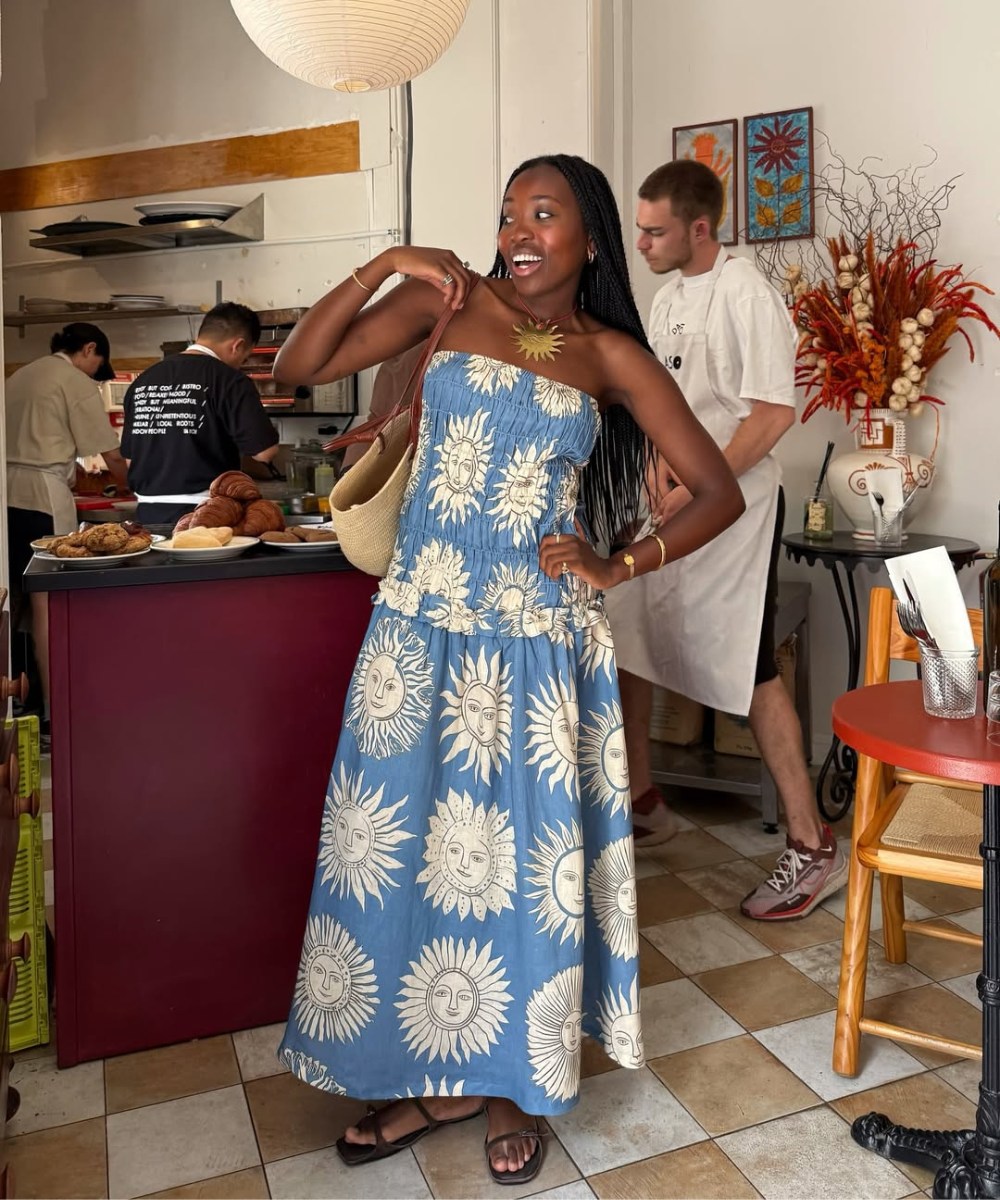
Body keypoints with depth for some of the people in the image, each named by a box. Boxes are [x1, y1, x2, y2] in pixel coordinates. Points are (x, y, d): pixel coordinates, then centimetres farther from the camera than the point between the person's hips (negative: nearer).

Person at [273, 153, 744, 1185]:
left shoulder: (611, 355, 4)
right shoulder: (451, 300, 6)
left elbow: (719, 494, 4)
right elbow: (299, 368, 2)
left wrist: (618, 567, -7)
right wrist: (383, 266, -6)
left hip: (536, 638, -1)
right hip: (420, 626, 2)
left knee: (519, 856, 6)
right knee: (401, 844, 8)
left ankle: (510, 1085, 30)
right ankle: (433, 1079, 30)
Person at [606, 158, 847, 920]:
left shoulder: (745, 294, -12)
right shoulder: (669, 297, 14)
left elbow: (774, 412, -18)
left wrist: (695, 492, -20)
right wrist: (658, 462, -3)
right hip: (667, 507, 9)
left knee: (750, 672, -7)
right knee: (622, 646, 11)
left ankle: (814, 849, 5)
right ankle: (643, 805, 28)